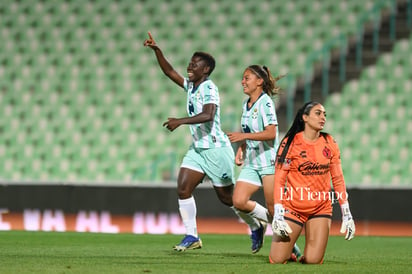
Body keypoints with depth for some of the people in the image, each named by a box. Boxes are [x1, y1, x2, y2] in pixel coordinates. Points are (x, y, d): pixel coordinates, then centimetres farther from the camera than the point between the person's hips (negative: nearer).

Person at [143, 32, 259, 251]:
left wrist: (180, 121, -37)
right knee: (183, 188, -7)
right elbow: (169, 71, 16)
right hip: (198, 149, 8)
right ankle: (191, 236, -1)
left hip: (217, 149, -8)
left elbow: (208, 115, -33)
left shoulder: (208, 88, -17)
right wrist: (156, 50, 5)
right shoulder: (190, 85, 8)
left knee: (227, 198, 2)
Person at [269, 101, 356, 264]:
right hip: (293, 207, -2)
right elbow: (279, 180, -10)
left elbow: (337, 178, 7)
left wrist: (346, 214, 2)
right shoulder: (290, 143, -8)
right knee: (277, 260, -6)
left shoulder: (329, 143, 3)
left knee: (313, 260, -9)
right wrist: (278, 213, -19)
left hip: (321, 208, 2)